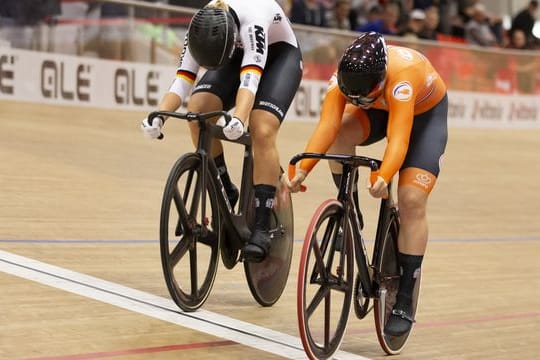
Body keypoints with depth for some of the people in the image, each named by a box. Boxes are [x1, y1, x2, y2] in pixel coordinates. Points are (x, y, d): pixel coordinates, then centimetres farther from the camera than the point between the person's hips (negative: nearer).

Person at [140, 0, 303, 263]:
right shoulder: (200, 28, -25)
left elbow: (250, 78, -51)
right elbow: (182, 80, -28)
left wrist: (238, 119, -68)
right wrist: (158, 116, -46)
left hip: (281, 56, -5)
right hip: (238, 55, 5)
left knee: (262, 131, -27)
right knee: (198, 110, -23)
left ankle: (261, 229, -23)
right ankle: (225, 193, -5)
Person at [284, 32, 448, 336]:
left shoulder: (401, 75, -44)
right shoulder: (346, 75, -32)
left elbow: (399, 139, -52)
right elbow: (327, 125, -40)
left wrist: (383, 178, -69)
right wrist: (302, 169, -53)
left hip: (426, 112, -4)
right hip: (381, 109, 4)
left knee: (412, 200, -16)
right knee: (341, 135, -30)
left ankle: (405, 302, -7)